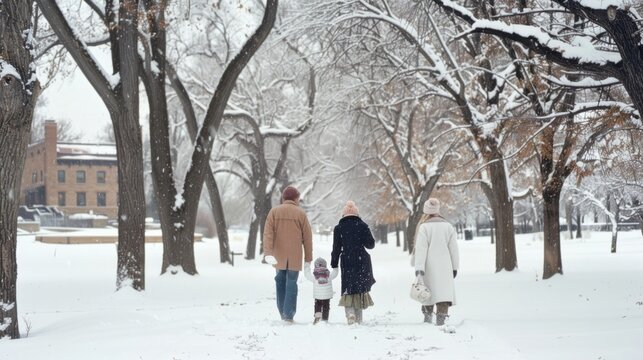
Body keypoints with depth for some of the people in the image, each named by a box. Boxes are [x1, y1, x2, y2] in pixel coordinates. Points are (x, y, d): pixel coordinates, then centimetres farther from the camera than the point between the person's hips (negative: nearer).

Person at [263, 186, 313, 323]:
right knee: (291, 283, 0)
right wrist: (308, 258, 6)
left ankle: (283, 313, 17)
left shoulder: (274, 211, 3)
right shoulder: (301, 213, 0)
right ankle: (288, 314, -6)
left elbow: (268, 233, -7)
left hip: (278, 255, 2)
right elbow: (307, 237, 1)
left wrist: (268, 252, -13)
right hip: (295, 256, -2)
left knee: (280, 281, 15)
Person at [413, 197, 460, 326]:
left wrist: (419, 267, -14)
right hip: (445, 266, 1)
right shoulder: (448, 226, 5)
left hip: (429, 266, -1)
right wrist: (455, 267, 17)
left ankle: (428, 318, 22)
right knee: (444, 291, -3)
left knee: (429, 292, 10)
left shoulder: (424, 227, -6)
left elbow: (421, 249, -12)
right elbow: (453, 249, 9)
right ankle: (441, 318, -15)